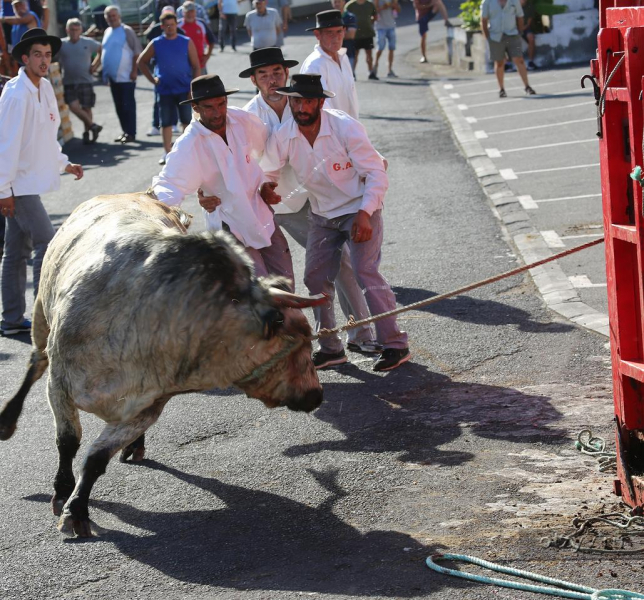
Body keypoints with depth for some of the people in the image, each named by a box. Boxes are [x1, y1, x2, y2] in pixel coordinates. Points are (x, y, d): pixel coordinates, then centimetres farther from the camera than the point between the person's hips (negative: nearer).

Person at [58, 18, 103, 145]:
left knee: (86, 108, 5)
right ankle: (93, 126, 1)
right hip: (69, 83, 0)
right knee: (74, 107, -13)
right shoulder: (61, 44, 0)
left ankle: (87, 133, 18)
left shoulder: (88, 43, 0)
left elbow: (102, 50, 11)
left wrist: (95, 63, 1)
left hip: (85, 81, 0)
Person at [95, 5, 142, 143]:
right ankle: (125, 131, 19)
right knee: (119, 106, 11)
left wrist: (134, 71, -16)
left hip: (126, 76, -7)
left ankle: (131, 133, 1)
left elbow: (137, 52, -11)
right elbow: (103, 53, 21)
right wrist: (94, 67, 14)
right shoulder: (107, 32, 13)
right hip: (113, 76, 7)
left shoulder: (126, 31, -8)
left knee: (128, 105, -3)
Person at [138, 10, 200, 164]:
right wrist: (152, 79, 4)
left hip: (184, 90, -1)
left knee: (187, 121, 2)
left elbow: (196, 66, 1)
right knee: (166, 122, 6)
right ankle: (167, 152, 15)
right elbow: (142, 62, 13)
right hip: (164, 90, 1)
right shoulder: (156, 44, 2)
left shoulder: (186, 43, 0)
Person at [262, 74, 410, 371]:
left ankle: (394, 344, -10)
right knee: (315, 277, 3)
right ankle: (330, 348, 17)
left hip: (360, 210, -5)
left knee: (365, 271, -17)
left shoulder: (345, 128, -21)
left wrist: (365, 213, -28)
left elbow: (376, 172, -18)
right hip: (322, 214, 5)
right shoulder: (283, 137, -10)